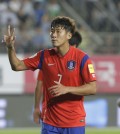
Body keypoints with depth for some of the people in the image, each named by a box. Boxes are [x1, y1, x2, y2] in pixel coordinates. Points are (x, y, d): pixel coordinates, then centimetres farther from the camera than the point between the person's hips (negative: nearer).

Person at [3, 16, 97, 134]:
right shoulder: (44, 56, 4)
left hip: (74, 123, -3)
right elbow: (17, 66, 8)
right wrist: (11, 48, -10)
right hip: (50, 123, 3)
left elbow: (93, 88, -11)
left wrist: (66, 89, -21)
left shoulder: (81, 58, -8)